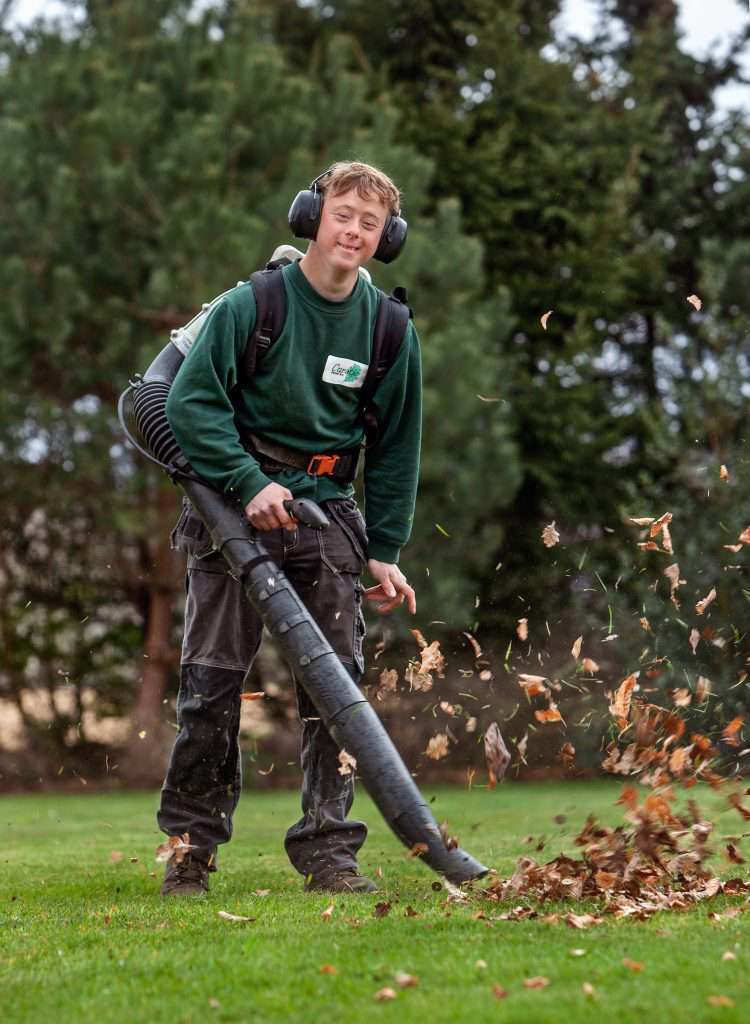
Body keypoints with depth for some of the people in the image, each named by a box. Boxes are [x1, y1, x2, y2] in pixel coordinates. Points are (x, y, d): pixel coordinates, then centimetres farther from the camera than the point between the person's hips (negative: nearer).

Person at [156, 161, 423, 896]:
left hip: (325, 510, 3)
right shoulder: (253, 304, -8)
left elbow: (397, 447, 10)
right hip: (234, 504, -3)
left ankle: (328, 849, 6)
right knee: (211, 677, -3)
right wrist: (250, 483, -18)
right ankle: (190, 846, 10)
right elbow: (190, 402, -9)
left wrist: (384, 551, 6)